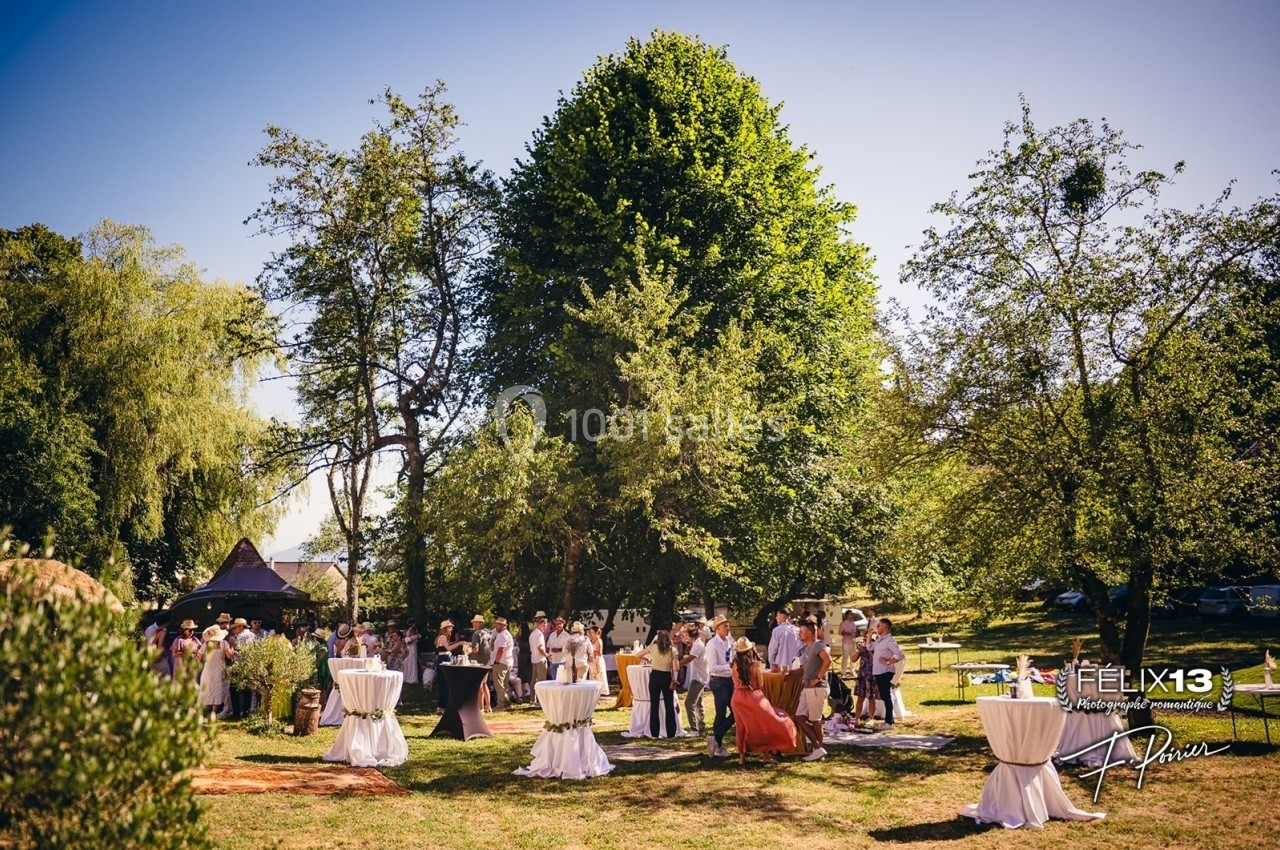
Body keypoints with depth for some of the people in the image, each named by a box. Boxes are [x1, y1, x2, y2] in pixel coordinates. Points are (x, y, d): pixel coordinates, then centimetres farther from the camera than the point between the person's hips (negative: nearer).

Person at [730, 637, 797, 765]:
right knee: (763, 723, 9)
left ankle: (742, 755, 15)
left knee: (742, 726, 15)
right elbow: (760, 685, -4)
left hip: (738, 697, 4)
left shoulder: (735, 664, -3)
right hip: (753, 697, -4)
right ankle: (765, 753, 5)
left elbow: (735, 682, 7)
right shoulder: (755, 665, -11)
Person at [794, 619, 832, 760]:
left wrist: (818, 677, -25)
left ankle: (818, 749, 8)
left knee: (815, 720, -2)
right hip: (807, 689, 10)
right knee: (799, 718, 5)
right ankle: (817, 748, 9)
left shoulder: (818, 645, -11)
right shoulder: (806, 648, 19)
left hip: (817, 689, -10)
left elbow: (828, 660, -30)